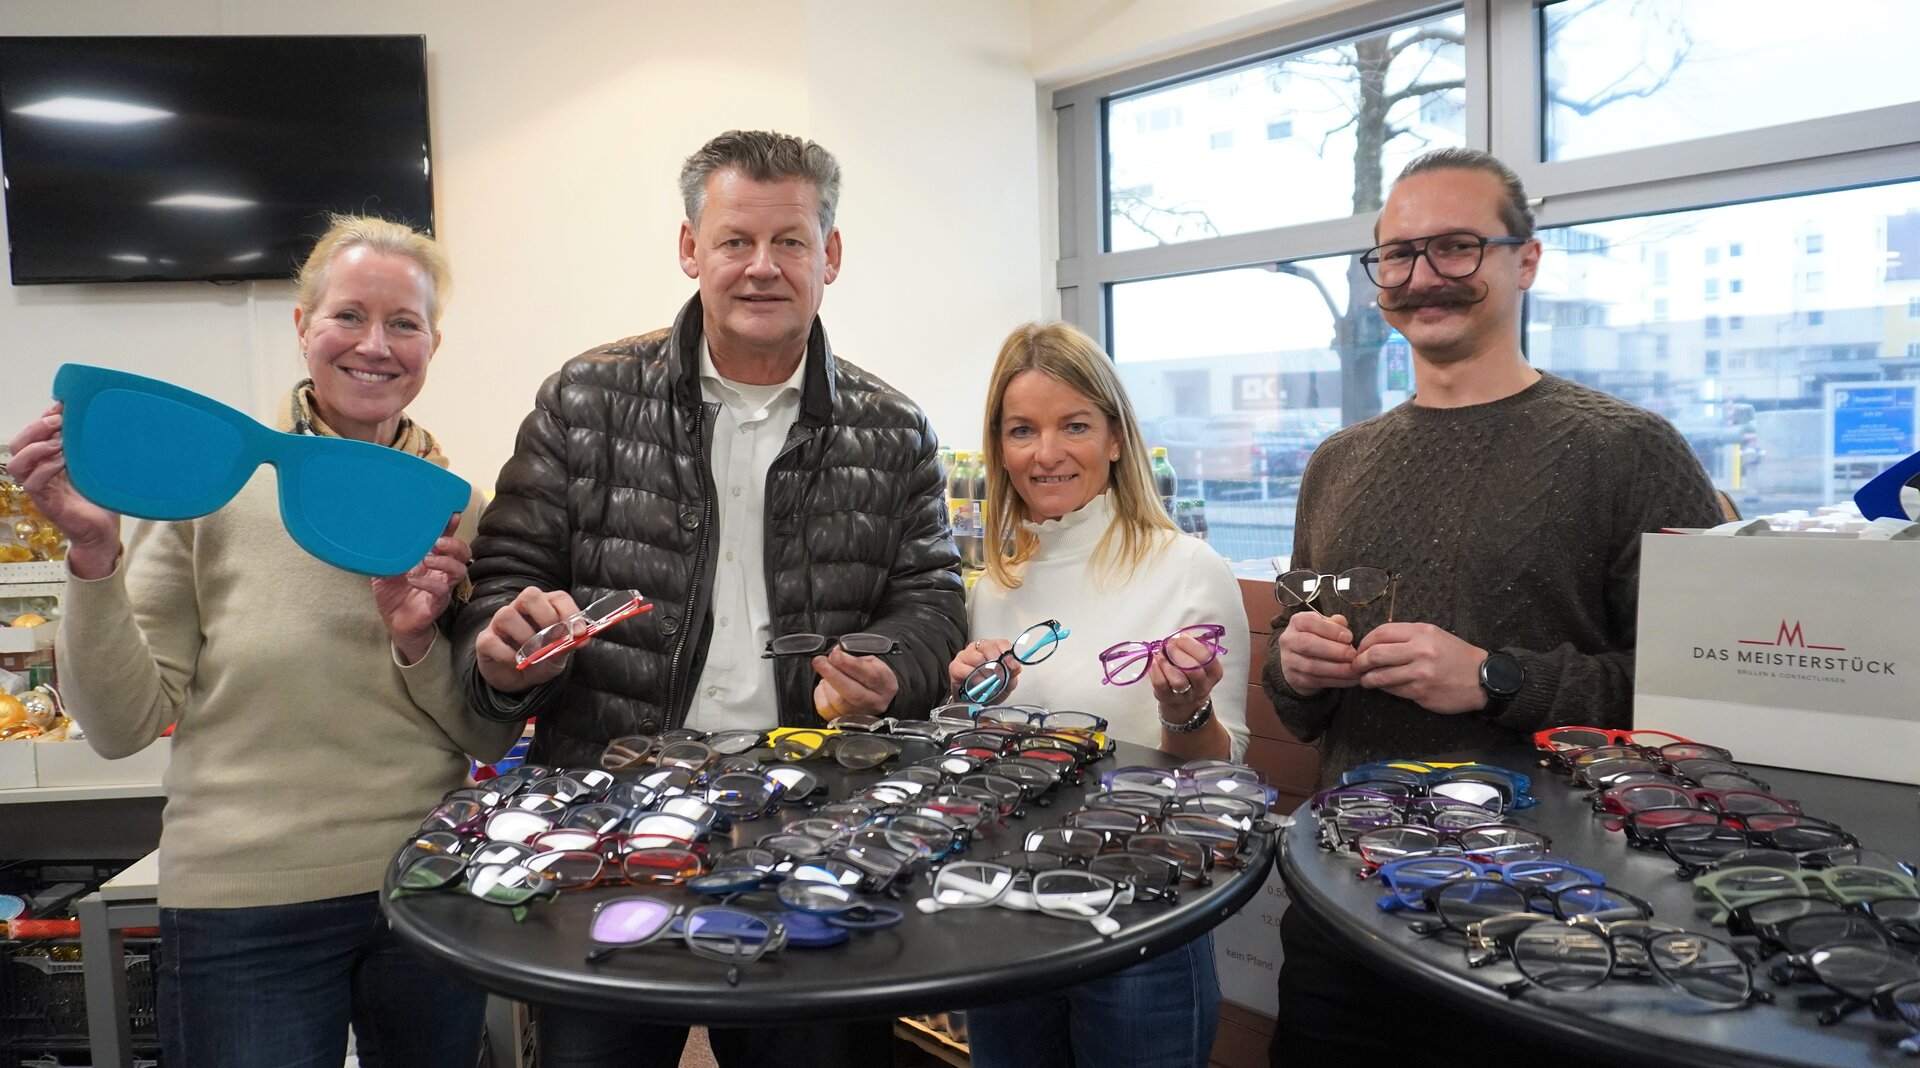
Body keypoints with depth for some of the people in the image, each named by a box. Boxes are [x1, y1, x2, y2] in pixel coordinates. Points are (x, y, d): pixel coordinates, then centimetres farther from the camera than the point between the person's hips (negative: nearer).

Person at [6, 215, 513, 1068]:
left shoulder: (457, 508, 1)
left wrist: (418, 645, -15)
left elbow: (495, 741, 2)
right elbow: (122, 725, -5)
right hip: (244, 905, -3)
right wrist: (95, 554, -17)